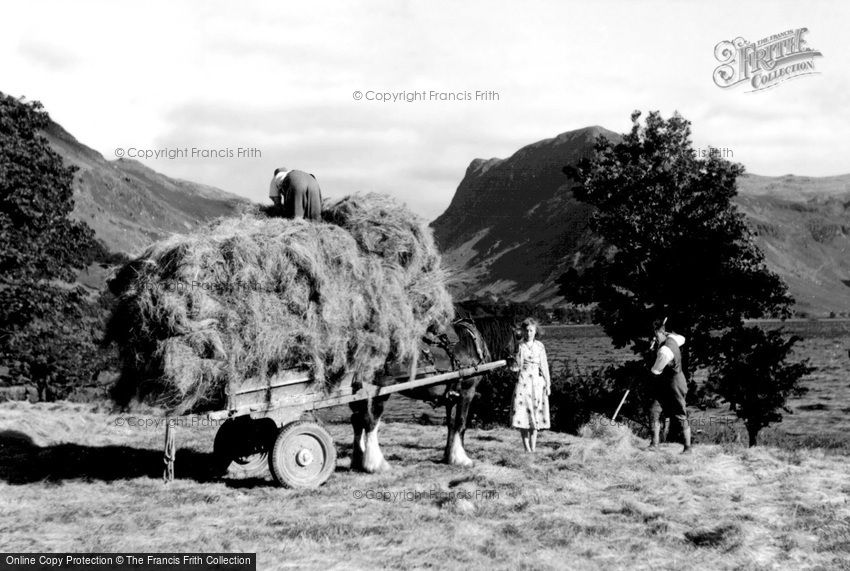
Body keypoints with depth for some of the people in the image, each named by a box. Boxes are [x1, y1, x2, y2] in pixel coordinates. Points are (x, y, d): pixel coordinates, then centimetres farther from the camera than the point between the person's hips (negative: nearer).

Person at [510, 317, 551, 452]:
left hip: (537, 382, 1)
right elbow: (515, 368, 2)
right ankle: (526, 448, 1)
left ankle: (533, 447, 9)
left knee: (535, 414, 3)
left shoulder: (539, 346, 4)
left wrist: (548, 384, 4)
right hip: (523, 382, -1)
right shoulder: (520, 346, 3)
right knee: (522, 413, -6)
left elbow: (544, 366, 6)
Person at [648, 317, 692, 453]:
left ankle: (688, 447, 11)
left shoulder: (665, 351, -28)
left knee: (681, 417, 1)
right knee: (654, 411, -1)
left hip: (675, 385, -9)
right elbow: (682, 339, 24)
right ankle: (654, 443, 3)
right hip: (664, 386, 9)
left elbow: (655, 371, -17)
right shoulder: (672, 338, -2)